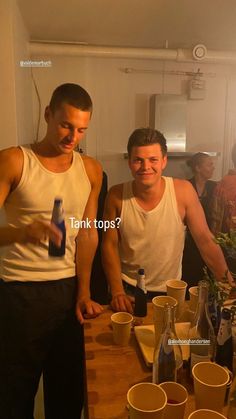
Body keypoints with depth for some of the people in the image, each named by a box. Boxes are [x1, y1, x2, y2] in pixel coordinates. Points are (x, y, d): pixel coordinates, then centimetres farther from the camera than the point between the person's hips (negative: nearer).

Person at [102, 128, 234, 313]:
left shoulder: (183, 191, -15)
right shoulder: (117, 195, -13)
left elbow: (205, 241, -11)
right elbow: (110, 245, -7)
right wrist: (117, 292, -13)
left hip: (170, 291, 1)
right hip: (127, 288, 0)